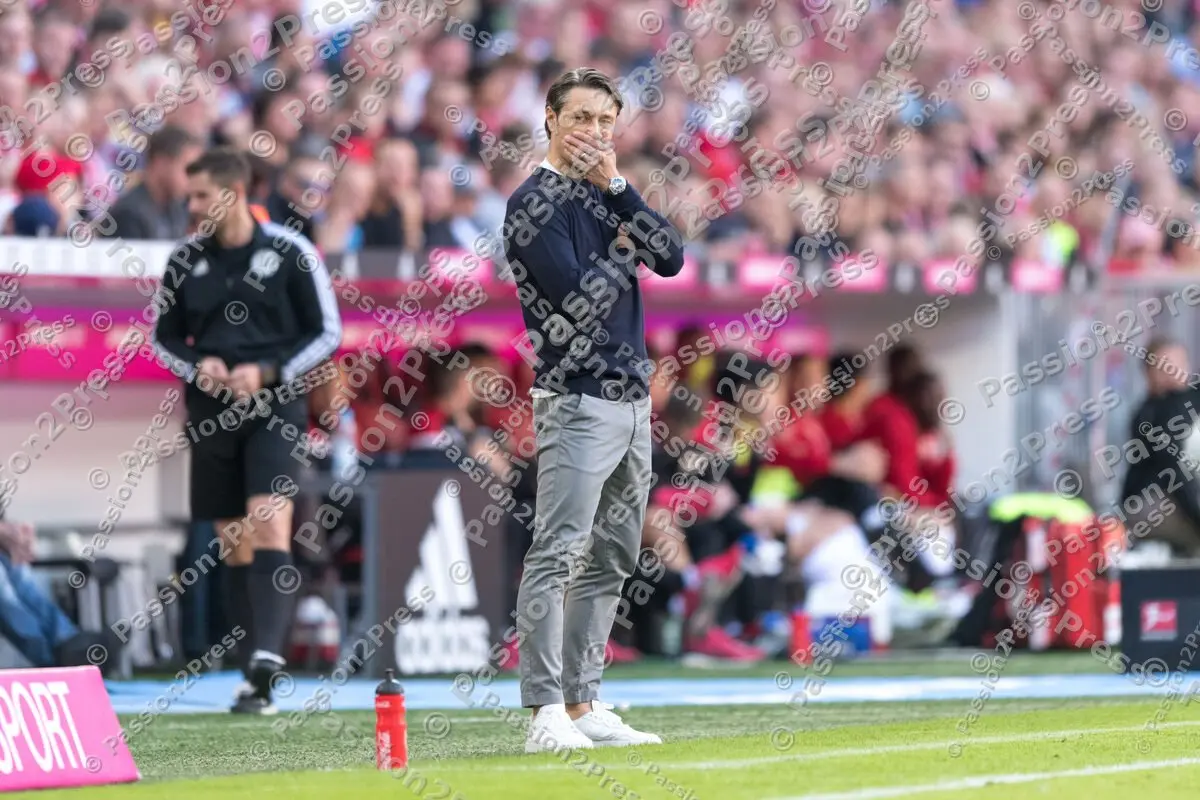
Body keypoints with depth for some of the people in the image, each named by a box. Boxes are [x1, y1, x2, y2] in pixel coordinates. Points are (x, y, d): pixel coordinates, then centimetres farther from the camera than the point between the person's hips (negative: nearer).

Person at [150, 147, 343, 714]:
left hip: (274, 408, -4)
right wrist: (196, 366, -6)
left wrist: (267, 373, -14)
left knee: (269, 521, -22)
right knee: (234, 544, 6)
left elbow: (328, 333, -2)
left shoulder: (290, 253, -4)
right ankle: (256, 681, 11)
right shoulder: (187, 260, 6)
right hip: (212, 413, 4)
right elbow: (165, 336, 16)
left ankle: (268, 655, -32)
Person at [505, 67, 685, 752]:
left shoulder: (611, 195, 16)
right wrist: (623, 249, -3)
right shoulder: (537, 202, -8)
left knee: (609, 562, 10)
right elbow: (578, 299, -19)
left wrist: (618, 189, -5)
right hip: (578, 403, -9)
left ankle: (584, 706, 14)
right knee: (557, 554, -14)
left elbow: (672, 258, 2)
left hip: (633, 399, 9)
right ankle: (546, 713, -20)